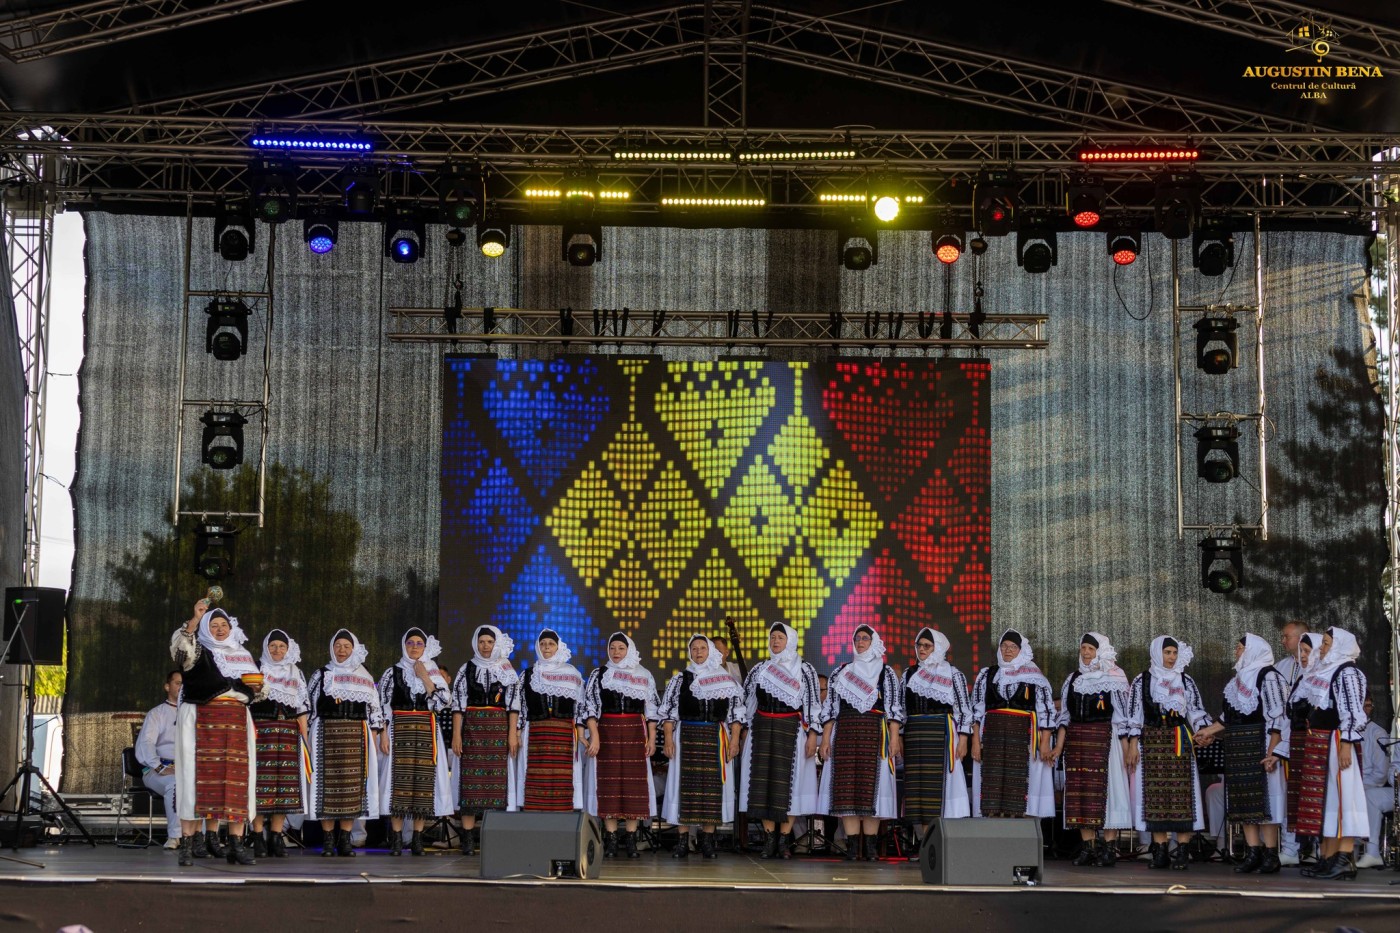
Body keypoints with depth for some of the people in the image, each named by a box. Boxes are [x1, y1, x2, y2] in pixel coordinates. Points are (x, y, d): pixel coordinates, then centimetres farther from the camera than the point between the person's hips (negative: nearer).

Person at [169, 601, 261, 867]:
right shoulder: (199, 652, 9)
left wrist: (257, 686, 10)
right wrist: (195, 619, -23)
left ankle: (236, 846, -2)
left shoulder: (244, 655, 23)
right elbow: (180, 648, -15)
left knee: (236, 780, -3)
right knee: (199, 777, -10)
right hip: (202, 721, -4)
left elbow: (256, 690, 33)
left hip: (236, 723, 4)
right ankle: (187, 844, -10)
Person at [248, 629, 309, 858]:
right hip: (261, 728, -3)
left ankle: (276, 837, 3)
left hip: (288, 733, 3)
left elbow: (302, 707, 18)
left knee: (285, 785, -1)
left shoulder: (296, 674, 19)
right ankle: (258, 837, -6)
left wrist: (305, 736, 10)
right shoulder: (256, 668, 8)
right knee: (261, 780, -9)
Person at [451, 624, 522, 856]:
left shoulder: (507, 671, 9)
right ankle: (468, 840, -3)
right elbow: (458, 704, 5)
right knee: (471, 781, -4)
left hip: (499, 729, 0)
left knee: (496, 780, -4)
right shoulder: (466, 670, 9)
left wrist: (513, 733, -3)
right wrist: (456, 734, -3)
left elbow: (513, 704, 6)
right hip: (472, 728, 0)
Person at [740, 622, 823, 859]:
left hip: (790, 730, -3)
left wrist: (812, 734, -7)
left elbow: (814, 703, -1)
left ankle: (784, 840, 0)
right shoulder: (759, 669, 12)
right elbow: (744, 699, 16)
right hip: (762, 729, 3)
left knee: (786, 781, -5)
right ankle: (769, 838, 4)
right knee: (763, 781, -1)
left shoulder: (804, 670, 2)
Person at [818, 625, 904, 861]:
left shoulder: (886, 672, 9)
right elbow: (830, 707, 14)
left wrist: (894, 738, -7)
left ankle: (870, 846, -4)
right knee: (847, 787, -4)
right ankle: (852, 846, -3)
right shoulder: (841, 672, 16)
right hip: (845, 734, 2)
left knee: (871, 785, -7)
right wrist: (825, 738, 6)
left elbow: (894, 708, 3)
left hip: (874, 735, -2)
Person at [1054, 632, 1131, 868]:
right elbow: (1065, 716, 16)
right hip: (1076, 741, 5)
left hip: (1103, 740, -5)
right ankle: (1087, 848, 5)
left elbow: (1122, 717, -3)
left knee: (1105, 788, -7)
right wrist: (1058, 747, 8)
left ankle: (1109, 848, -5)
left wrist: (1127, 750, -9)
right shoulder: (1073, 679, 15)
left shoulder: (1114, 679, 0)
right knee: (1080, 791, 1)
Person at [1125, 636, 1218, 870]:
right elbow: (1134, 714, 4)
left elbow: (1196, 710, 10)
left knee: (1181, 793, -6)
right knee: (1155, 794, -4)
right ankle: (1160, 850, -1)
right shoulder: (1142, 681, 6)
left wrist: (1206, 730, -7)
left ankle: (1180, 850, -5)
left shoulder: (1185, 681, 12)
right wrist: (1133, 745, -3)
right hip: (1152, 742, -1)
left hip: (1179, 742, 1)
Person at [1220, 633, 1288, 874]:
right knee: (1243, 799, 5)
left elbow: (1277, 718, -14)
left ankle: (1271, 855, -5)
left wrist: (1272, 752, -20)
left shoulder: (1268, 676, -9)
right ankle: (1253, 853, 8)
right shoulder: (1238, 678, 17)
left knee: (1263, 798, -8)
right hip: (1238, 747, 8)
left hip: (1260, 744, -8)